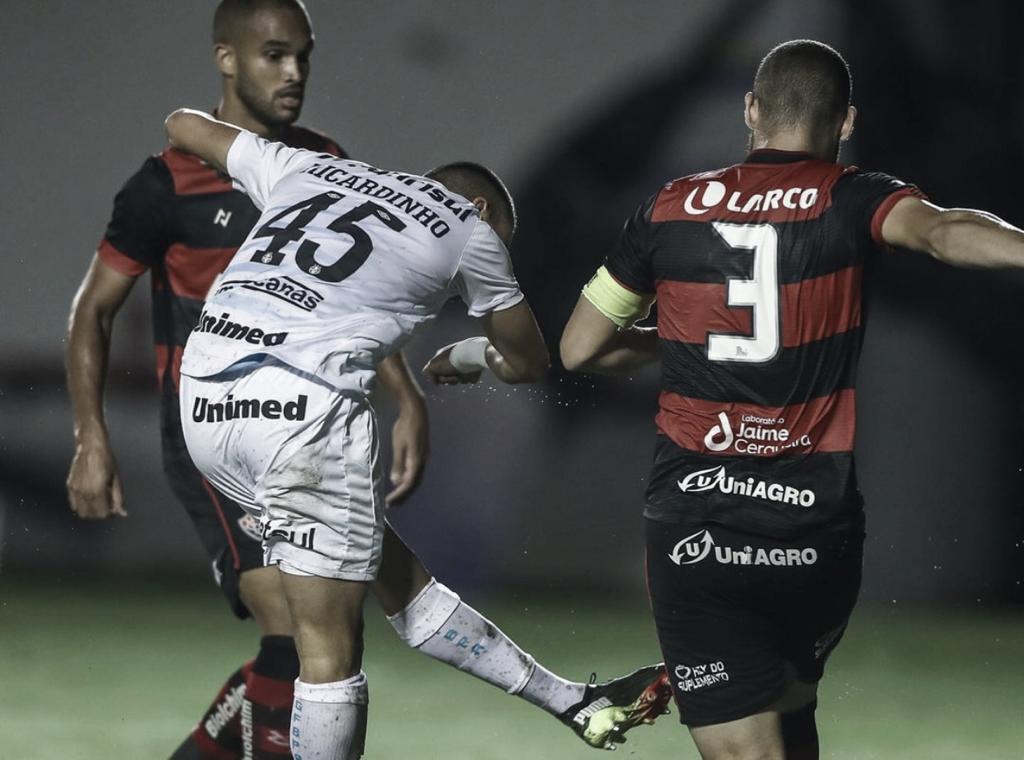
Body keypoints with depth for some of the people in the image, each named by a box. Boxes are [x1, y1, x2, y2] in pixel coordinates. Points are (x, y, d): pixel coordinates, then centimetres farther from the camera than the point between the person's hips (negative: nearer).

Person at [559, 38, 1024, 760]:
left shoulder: (672, 208, 6)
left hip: (694, 521, 0)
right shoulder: (850, 201, -1)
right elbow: (942, 231, -23)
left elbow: (580, 349, 13)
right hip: (815, 525, 0)